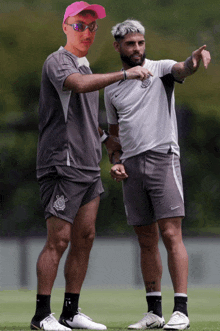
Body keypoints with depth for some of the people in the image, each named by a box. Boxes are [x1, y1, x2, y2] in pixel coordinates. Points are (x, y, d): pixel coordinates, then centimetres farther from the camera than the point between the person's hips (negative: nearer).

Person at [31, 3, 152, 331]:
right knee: (59, 239, -10)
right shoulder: (58, 61, -9)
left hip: (89, 166, 9)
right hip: (62, 164, -9)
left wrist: (104, 138, 19)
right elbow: (80, 84, -31)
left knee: (84, 238, 7)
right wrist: (123, 74, -38)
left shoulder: (86, 66, 20)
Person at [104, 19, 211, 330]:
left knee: (171, 234, -12)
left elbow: (183, 69, -22)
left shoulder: (160, 69, 2)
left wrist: (196, 59, -46)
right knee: (147, 241, 7)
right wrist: (116, 163, 6)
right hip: (131, 166, 5)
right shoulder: (112, 89, 16)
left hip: (162, 157, -5)